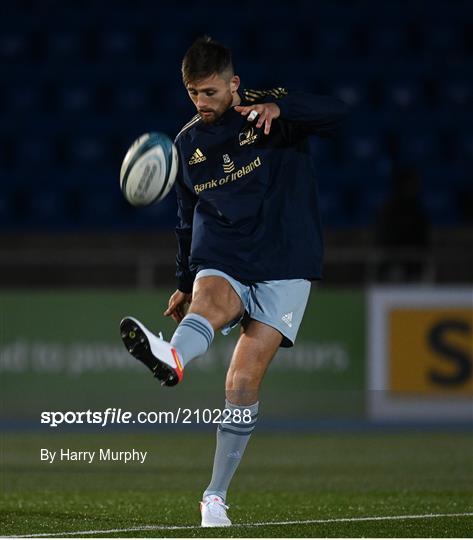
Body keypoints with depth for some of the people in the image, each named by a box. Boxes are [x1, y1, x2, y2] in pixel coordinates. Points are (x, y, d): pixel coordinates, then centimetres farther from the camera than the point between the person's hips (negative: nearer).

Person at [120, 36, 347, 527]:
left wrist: (280, 108, -34)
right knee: (209, 300, -34)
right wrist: (185, 283, 24)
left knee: (244, 380, -11)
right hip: (221, 264, 3)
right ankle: (172, 358, -70)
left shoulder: (270, 113, -1)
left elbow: (335, 114, -18)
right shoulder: (188, 142, 12)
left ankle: (216, 495, 0)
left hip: (283, 268, -3)